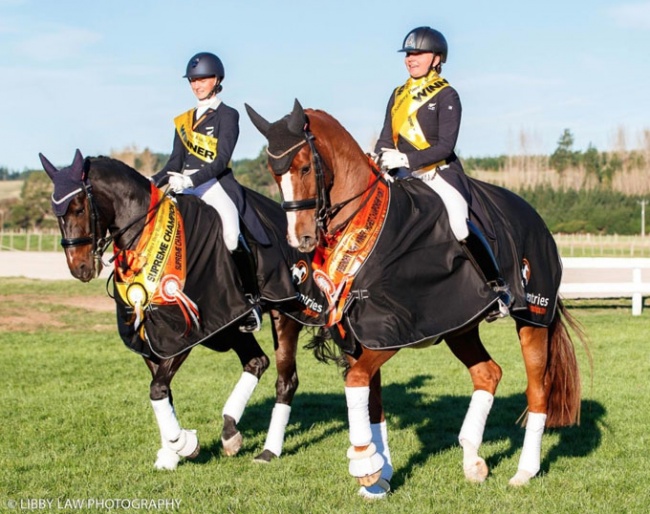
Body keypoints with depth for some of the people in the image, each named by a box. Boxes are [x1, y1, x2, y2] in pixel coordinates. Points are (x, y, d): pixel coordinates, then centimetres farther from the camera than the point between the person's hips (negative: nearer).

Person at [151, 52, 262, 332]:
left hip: (215, 184, -6)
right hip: (185, 187, 7)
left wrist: (190, 179, -23)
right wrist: (154, 181, 0)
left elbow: (221, 161, -10)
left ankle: (251, 299, -13)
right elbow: (176, 161, 18)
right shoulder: (184, 120, 20)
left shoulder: (227, 116, 2)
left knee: (231, 234, -27)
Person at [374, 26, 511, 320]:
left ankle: (498, 287, -11)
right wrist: (378, 161, -10)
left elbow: (445, 146, -13)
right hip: (406, 175, 7)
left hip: (440, 173, -7)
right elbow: (386, 138, 12)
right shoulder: (398, 95, 15)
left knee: (459, 226, -23)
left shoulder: (446, 96, -5)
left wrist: (406, 159, -24)